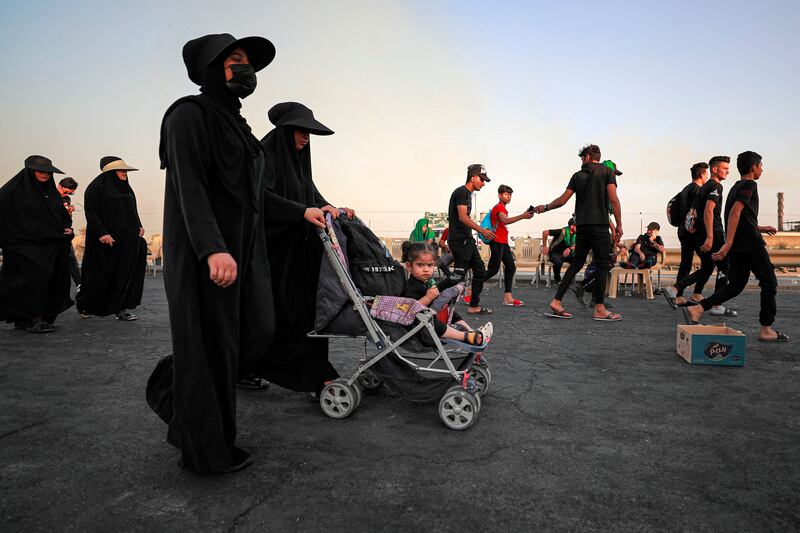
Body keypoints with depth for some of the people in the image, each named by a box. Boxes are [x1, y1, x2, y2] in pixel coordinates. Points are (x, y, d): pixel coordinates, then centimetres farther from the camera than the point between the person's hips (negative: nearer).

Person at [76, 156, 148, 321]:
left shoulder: (126, 187, 15)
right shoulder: (97, 187, -7)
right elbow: (90, 212, -13)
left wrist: (138, 226, 6)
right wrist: (101, 233, -21)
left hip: (126, 239, 6)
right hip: (106, 240, -6)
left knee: (126, 274, 1)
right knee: (100, 276, 4)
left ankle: (122, 308, 5)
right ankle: (83, 304, 27)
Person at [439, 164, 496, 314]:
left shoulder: (467, 194, 19)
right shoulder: (461, 192, -11)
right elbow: (463, 217, -22)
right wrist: (482, 230, -25)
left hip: (467, 240, 10)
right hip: (459, 240, -10)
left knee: (480, 271, 9)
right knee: (459, 275, -13)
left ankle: (474, 306, 15)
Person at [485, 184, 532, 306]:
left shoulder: (502, 208, 21)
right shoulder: (498, 207, -10)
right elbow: (505, 221, -30)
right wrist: (522, 216, -41)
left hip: (503, 243, 10)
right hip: (497, 242, -10)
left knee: (511, 267, 4)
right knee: (493, 269, -10)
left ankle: (508, 298, 3)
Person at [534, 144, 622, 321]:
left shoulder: (578, 175, 11)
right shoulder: (608, 171, 3)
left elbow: (562, 200, 7)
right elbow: (613, 199, -6)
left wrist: (545, 207, 23)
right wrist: (619, 224, -2)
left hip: (582, 225, 4)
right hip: (600, 225, -4)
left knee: (577, 263, 11)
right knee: (603, 265, 0)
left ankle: (556, 301, 6)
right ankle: (600, 310, -1)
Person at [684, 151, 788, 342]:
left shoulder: (736, 187, 20)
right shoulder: (750, 185, -8)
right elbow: (735, 213, -21)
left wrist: (760, 228, 29)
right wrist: (728, 243, -26)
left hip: (737, 246, 8)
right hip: (751, 244, -8)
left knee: (735, 285, 9)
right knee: (769, 283, 4)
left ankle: (697, 309, -7)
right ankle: (766, 329, 7)